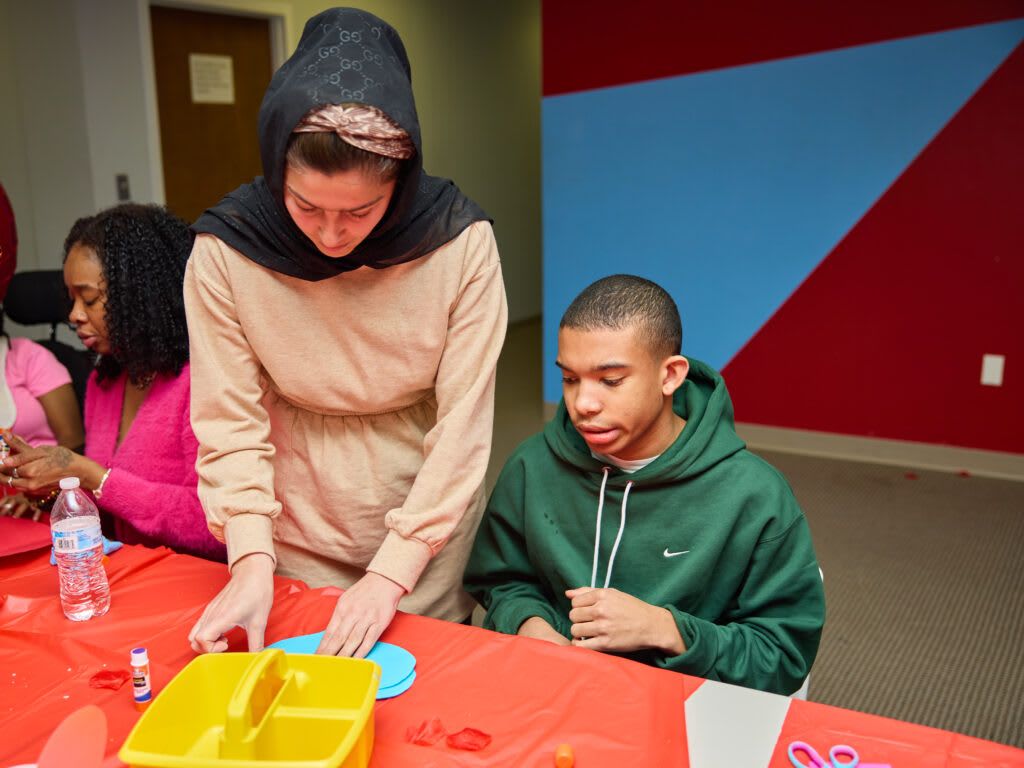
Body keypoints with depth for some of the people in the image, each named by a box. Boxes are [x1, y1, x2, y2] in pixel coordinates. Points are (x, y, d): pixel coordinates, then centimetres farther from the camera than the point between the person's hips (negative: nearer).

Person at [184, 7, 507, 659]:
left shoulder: (462, 243, -20)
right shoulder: (225, 251, -17)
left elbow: (461, 426, -19)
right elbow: (230, 423, -12)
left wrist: (393, 572, -21)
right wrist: (251, 560, -23)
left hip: (427, 514, 0)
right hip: (296, 530, 1)